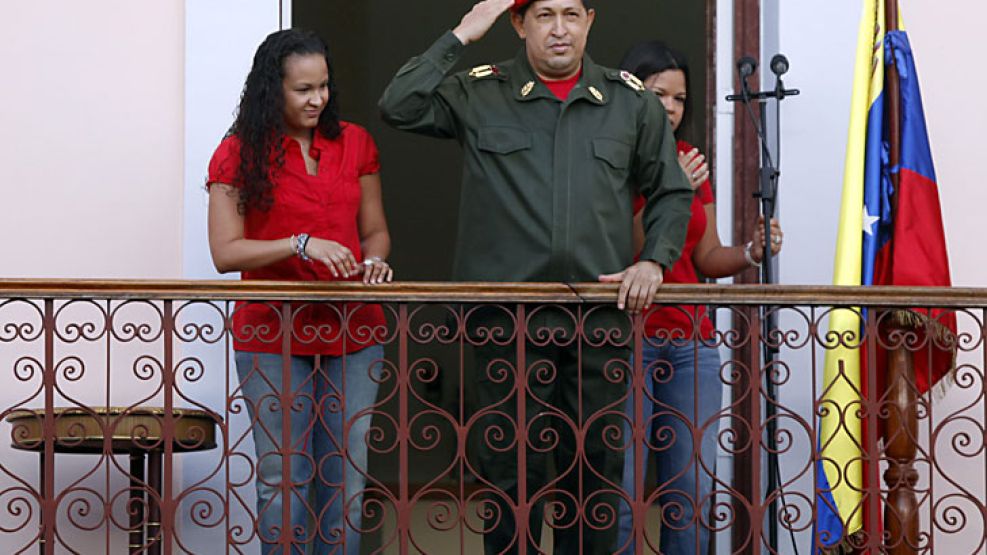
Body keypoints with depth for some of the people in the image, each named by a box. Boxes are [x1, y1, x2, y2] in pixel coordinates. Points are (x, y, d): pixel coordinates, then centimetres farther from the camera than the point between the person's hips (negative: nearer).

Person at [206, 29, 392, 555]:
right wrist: (301, 245, -20)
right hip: (272, 337, -3)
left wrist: (374, 260, -7)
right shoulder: (239, 153, -2)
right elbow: (225, 252, -7)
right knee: (284, 480, 0)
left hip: (353, 333, 3)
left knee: (346, 478, 6)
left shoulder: (355, 144, 9)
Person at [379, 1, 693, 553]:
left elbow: (672, 192, 15)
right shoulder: (480, 96, 3)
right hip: (509, 321, -2)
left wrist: (654, 260, 0)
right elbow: (399, 107, -12)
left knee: (596, 467, 9)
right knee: (511, 470, 3)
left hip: (601, 322, 2)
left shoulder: (632, 101, 9)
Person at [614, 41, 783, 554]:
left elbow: (707, 258, 16)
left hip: (691, 345, 6)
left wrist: (751, 253, -3)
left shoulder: (691, 163, 16)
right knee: (620, 492, -8)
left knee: (693, 490, 2)